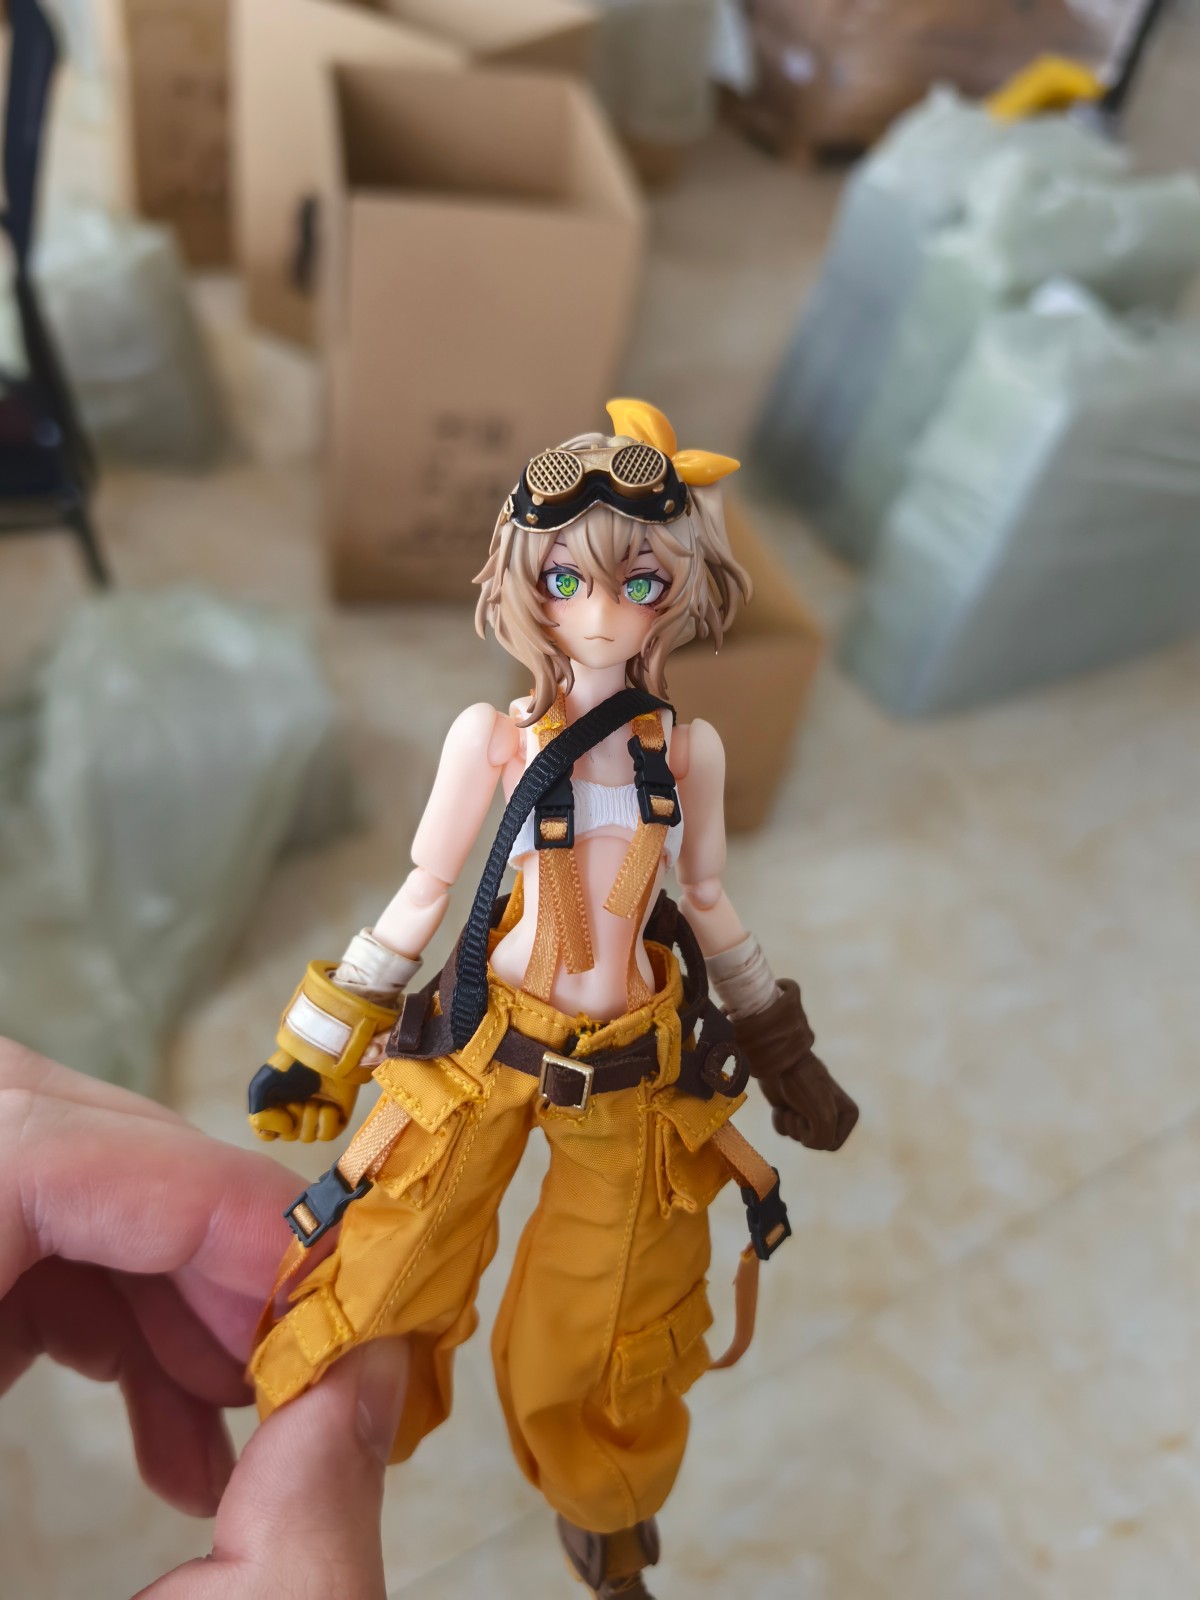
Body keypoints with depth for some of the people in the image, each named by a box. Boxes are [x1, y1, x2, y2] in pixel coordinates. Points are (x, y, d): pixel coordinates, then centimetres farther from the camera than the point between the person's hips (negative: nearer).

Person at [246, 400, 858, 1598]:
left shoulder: (689, 749, -6)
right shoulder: (492, 736, -12)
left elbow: (708, 902, 6)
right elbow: (422, 892, -3)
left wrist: (783, 1053, 13)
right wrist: (318, 1048, 2)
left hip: (637, 1076, 2)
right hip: (483, 1052, -1)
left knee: (600, 1353, 18)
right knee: (377, 1308, 8)